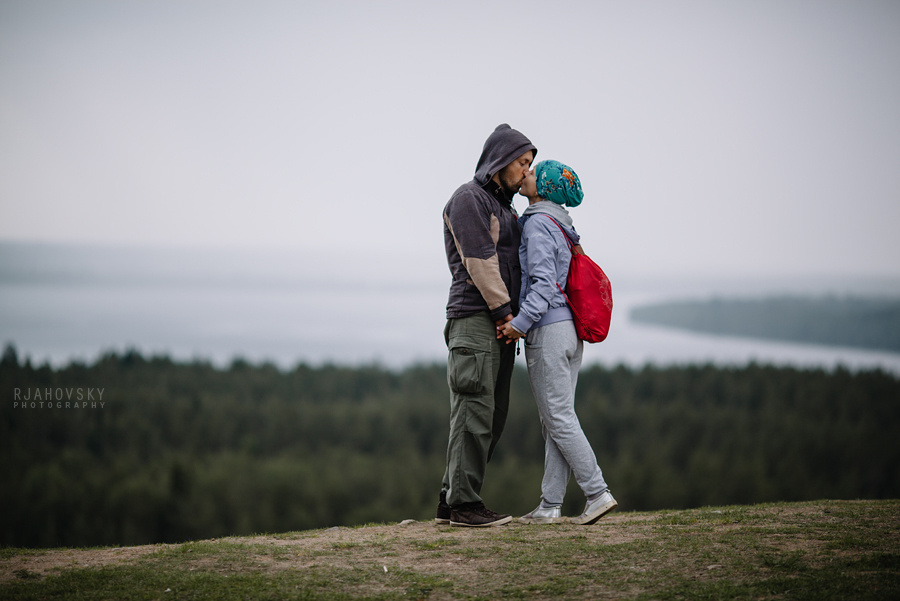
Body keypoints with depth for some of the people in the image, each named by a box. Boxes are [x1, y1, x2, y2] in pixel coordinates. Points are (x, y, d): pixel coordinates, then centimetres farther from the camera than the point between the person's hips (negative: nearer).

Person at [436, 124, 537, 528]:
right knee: (474, 409, -11)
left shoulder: (504, 206, 24)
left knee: (492, 414, 7)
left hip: (501, 323, 9)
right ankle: (462, 503, -9)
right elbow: (480, 261, -14)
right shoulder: (469, 199, -6)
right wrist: (504, 311, -13)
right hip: (474, 317, -9)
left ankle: (452, 500, 10)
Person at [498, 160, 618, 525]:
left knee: (559, 419, -5)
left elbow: (544, 282, -19)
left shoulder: (538, 223, -10)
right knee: (554, 422, 7)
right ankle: (550, 506, 8)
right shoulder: (561, 224, 17)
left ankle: (597, 493, -5)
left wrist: (519, 323, -23)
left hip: (547, 331, -9)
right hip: (570, 330, 9)